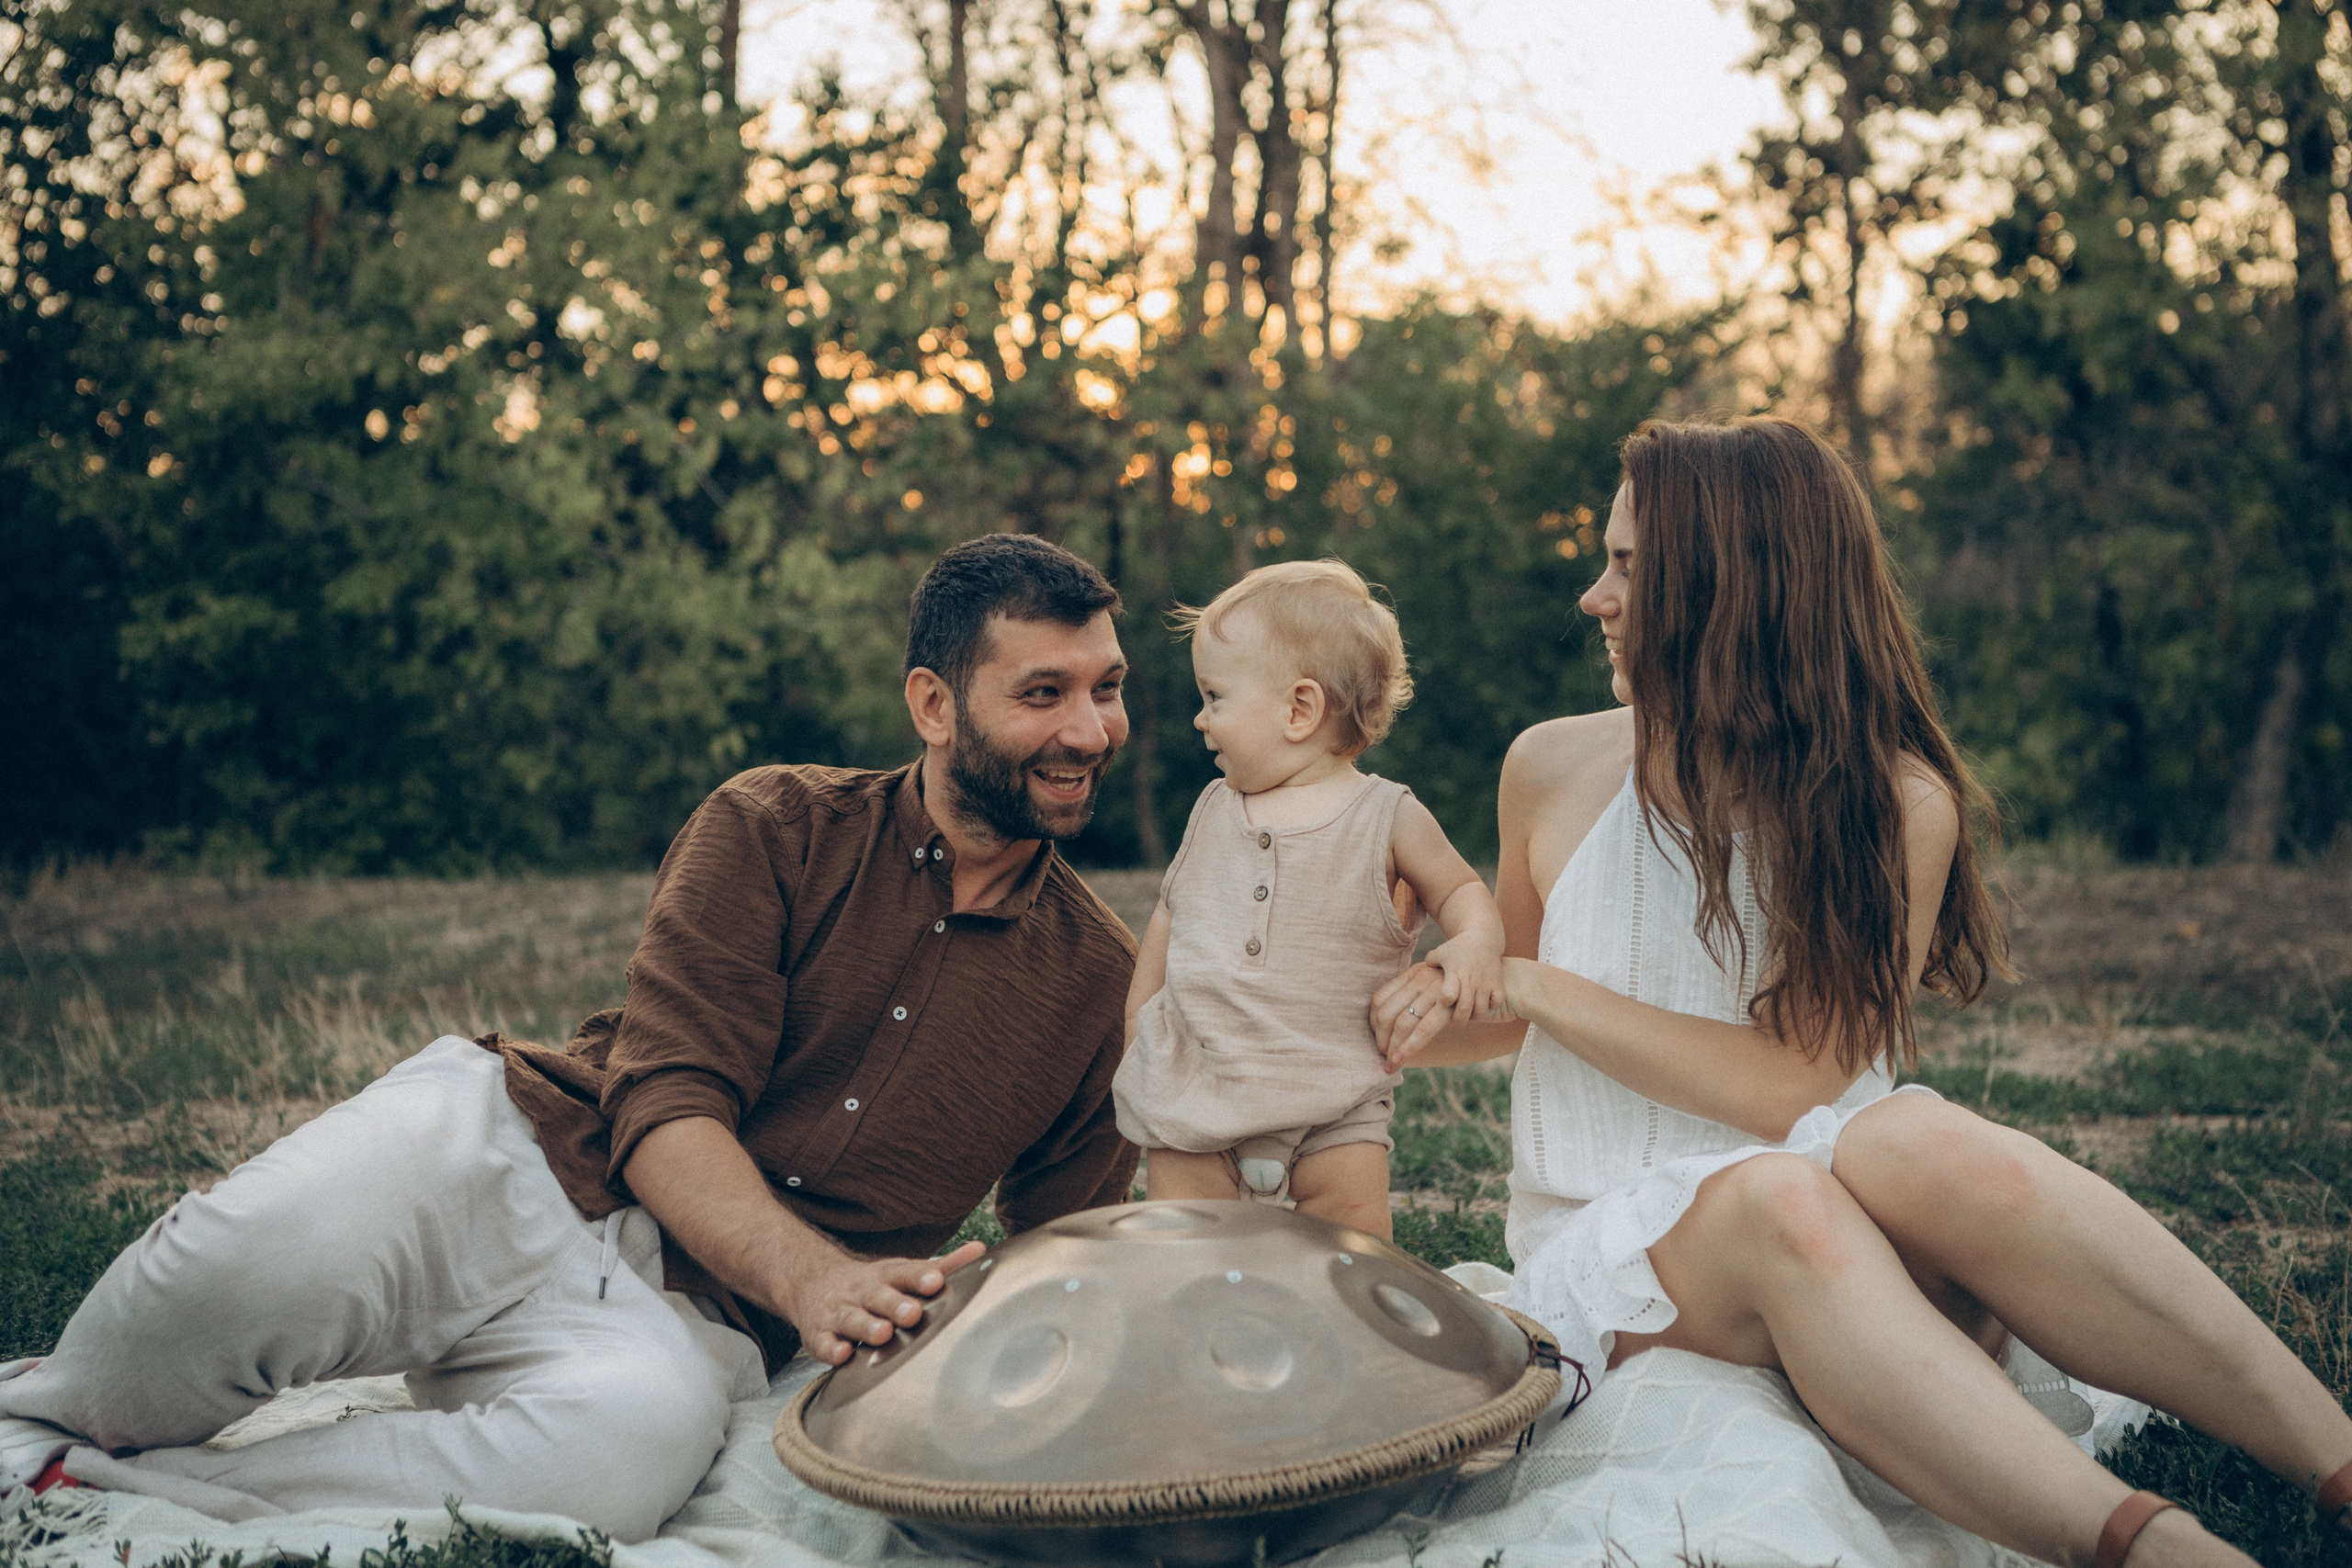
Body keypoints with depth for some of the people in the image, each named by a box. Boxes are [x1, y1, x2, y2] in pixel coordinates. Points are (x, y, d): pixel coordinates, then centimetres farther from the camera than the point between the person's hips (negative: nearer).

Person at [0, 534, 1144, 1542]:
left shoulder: (1098, 972, 10)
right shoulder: (775, 829, 2)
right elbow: (665, 1106, -8)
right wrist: (810, 1277, -26)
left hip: (686, 1307, 1)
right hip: (512, 1143, -1)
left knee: (642, 1434, -38)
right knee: (270, 1252, -35)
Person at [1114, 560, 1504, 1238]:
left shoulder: (1389, 818, -3)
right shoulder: (1213, 810, 8)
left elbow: (1459, 888, 8)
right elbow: (1171, 910, 19)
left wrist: (1476, 940, -14)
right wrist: (1138, 1021, 19)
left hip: (1332, 1101, -3)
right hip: (1194, 1085, 3)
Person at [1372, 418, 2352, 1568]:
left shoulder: (1896, 803, -3)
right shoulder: (1554, 770, 5)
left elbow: (1799, 1084, -12)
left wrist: (1537, 987, -11)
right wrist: (1424, 1022, 2)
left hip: (1815, 1189, 0)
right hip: (1620, 1247, 1)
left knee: (1915, 1146, -36)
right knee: (1780, 1198, -36)